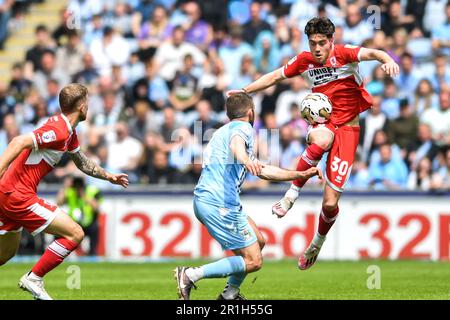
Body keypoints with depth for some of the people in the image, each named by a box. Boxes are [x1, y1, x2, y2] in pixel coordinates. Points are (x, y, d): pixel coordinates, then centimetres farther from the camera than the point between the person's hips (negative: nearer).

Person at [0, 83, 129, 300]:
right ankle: (33, 279, -3)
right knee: (74, 234, -6)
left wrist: (108, 176, 28)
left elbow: (83, 163, 32)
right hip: (18, 195, -10)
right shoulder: (59, 130, -16)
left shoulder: (69, 133, 16)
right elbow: (19, 142, -27)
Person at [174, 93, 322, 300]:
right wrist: (245, 158, -51)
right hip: (219, 204, -10)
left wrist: (302, 174, 35)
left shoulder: (224, 130, 30)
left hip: (204, 200, 10)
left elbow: (263, 171, 33)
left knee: (258, 241, 21)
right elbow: (236, 143, -28)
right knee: (253, 261, -7)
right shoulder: (243, 127, 0)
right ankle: (191, 275, -14)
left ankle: (230, 294, 17)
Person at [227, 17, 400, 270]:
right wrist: (244, 91, 11)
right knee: (321, 141, -42)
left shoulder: (343, 54, -10)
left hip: (348, 128, -2)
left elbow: (371, 53, -27)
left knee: (331, 203, -7)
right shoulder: (304, 61, 2)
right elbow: (274, 77, 15)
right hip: (322, 122, 2)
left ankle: (317, 244, 23)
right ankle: (291, 195, -27)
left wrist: (387, 60, -49)